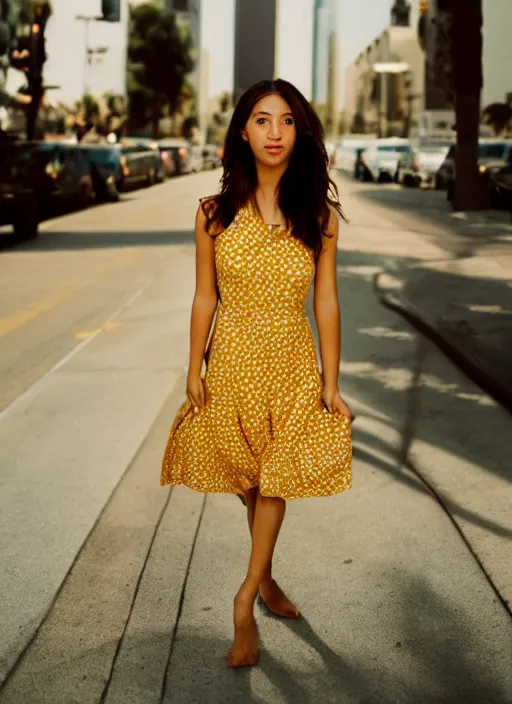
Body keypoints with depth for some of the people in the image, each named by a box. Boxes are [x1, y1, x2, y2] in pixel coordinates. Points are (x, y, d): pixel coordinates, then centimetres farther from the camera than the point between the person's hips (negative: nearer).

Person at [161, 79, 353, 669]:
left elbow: (326, 302, -3)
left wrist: (331, 383, -3)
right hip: (233, 358, 0)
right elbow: (205, 298, 0)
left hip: (292, 361, 0)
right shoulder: (215, 214, -6)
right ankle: (265, 579, 34)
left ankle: (246, 600, 13)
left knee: (277, 477, 2)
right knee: (250, 478, 14)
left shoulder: (318, 214, -5)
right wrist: (194, 370, 0)